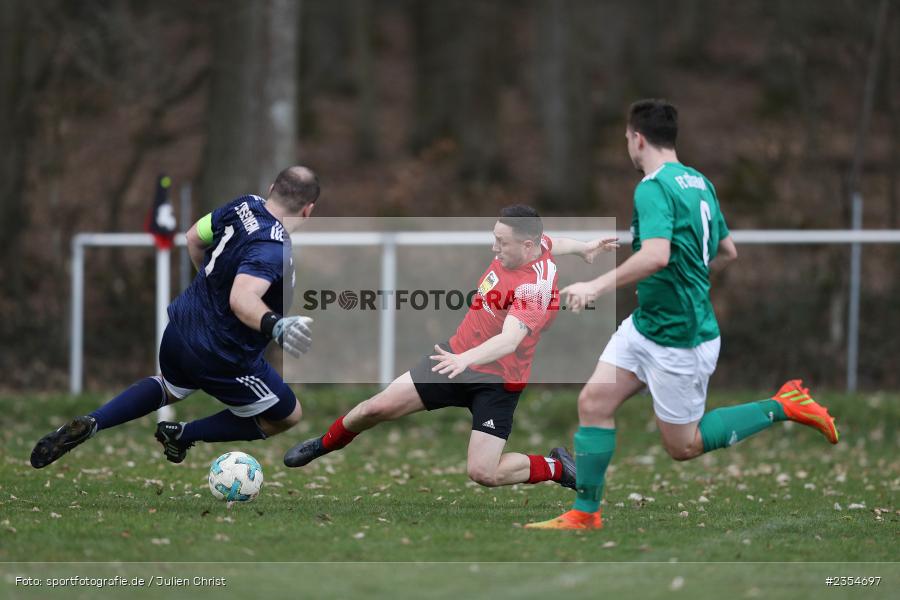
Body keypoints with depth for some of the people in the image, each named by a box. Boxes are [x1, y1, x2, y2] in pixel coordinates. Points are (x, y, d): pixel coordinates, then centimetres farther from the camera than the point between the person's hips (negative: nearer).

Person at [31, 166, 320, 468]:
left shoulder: (245, 206, -4)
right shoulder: (273, 250, -28)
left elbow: (193, 238, 14)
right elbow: (241, 299, -45)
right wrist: (275, 325, -64)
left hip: (179, 330, 7)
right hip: (222, 359, -7)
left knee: (171, 388, 38)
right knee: (288, 416, 15)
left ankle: (90, 423, 15)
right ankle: (184, 434, 11)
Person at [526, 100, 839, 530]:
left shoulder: (653, 188, -20)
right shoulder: (698, 183, 8)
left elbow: (656, 255, -35)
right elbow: (728, 252, 18)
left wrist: (598, 286, -34)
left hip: (679, 340, -9)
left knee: (683, 446, 3)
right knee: (593, 402, 3)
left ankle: (782, 407, 8)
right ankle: (584, 514, 5)